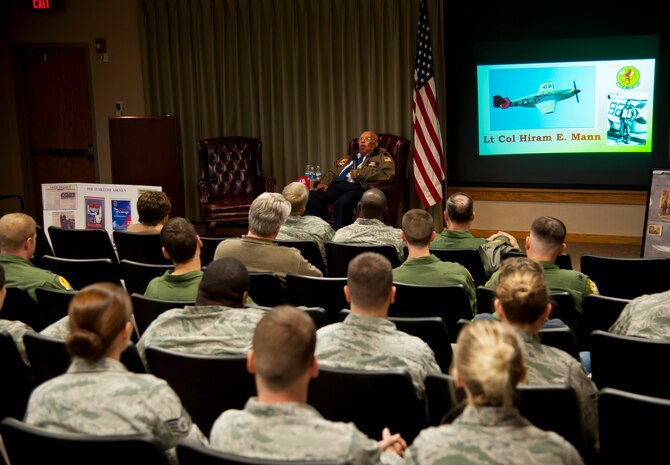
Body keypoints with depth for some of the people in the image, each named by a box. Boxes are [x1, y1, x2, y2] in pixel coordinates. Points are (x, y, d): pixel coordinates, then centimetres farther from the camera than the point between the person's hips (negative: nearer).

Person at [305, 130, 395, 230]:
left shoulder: (382, 157, 14)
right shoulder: (349, 157, 33)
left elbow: (387, 175, -5)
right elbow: (332, 171, 32)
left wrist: (359, 173, -6)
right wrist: (325, 182, 9)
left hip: (358, 187, -6)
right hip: (337, 185, 6)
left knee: (342, 203, -38)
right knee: (311, 198, -19)